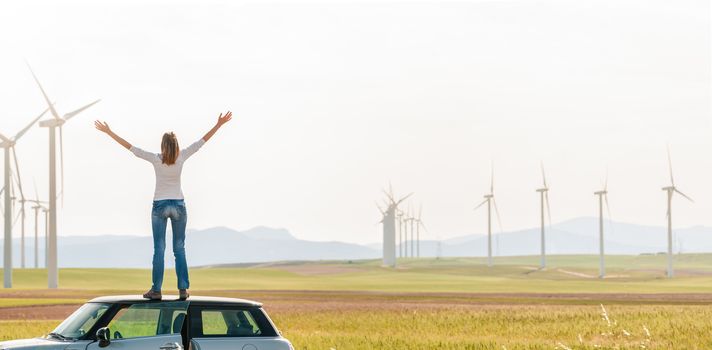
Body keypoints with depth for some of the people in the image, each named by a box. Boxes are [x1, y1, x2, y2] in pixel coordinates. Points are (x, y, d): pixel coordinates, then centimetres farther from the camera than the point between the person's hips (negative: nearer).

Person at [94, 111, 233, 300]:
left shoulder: (155, 159, -12)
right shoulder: (181, 157, -9)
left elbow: (129, 146, -11)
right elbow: (201, 141, -4)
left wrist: (108, 132, -7)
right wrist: (219, 124, 2)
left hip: (159, 206, -1)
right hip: (178, 205, 1)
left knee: (159, 249, 1)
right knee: (179, 249, 6)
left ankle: (156, 290, -1)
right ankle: (183, 289, 1)